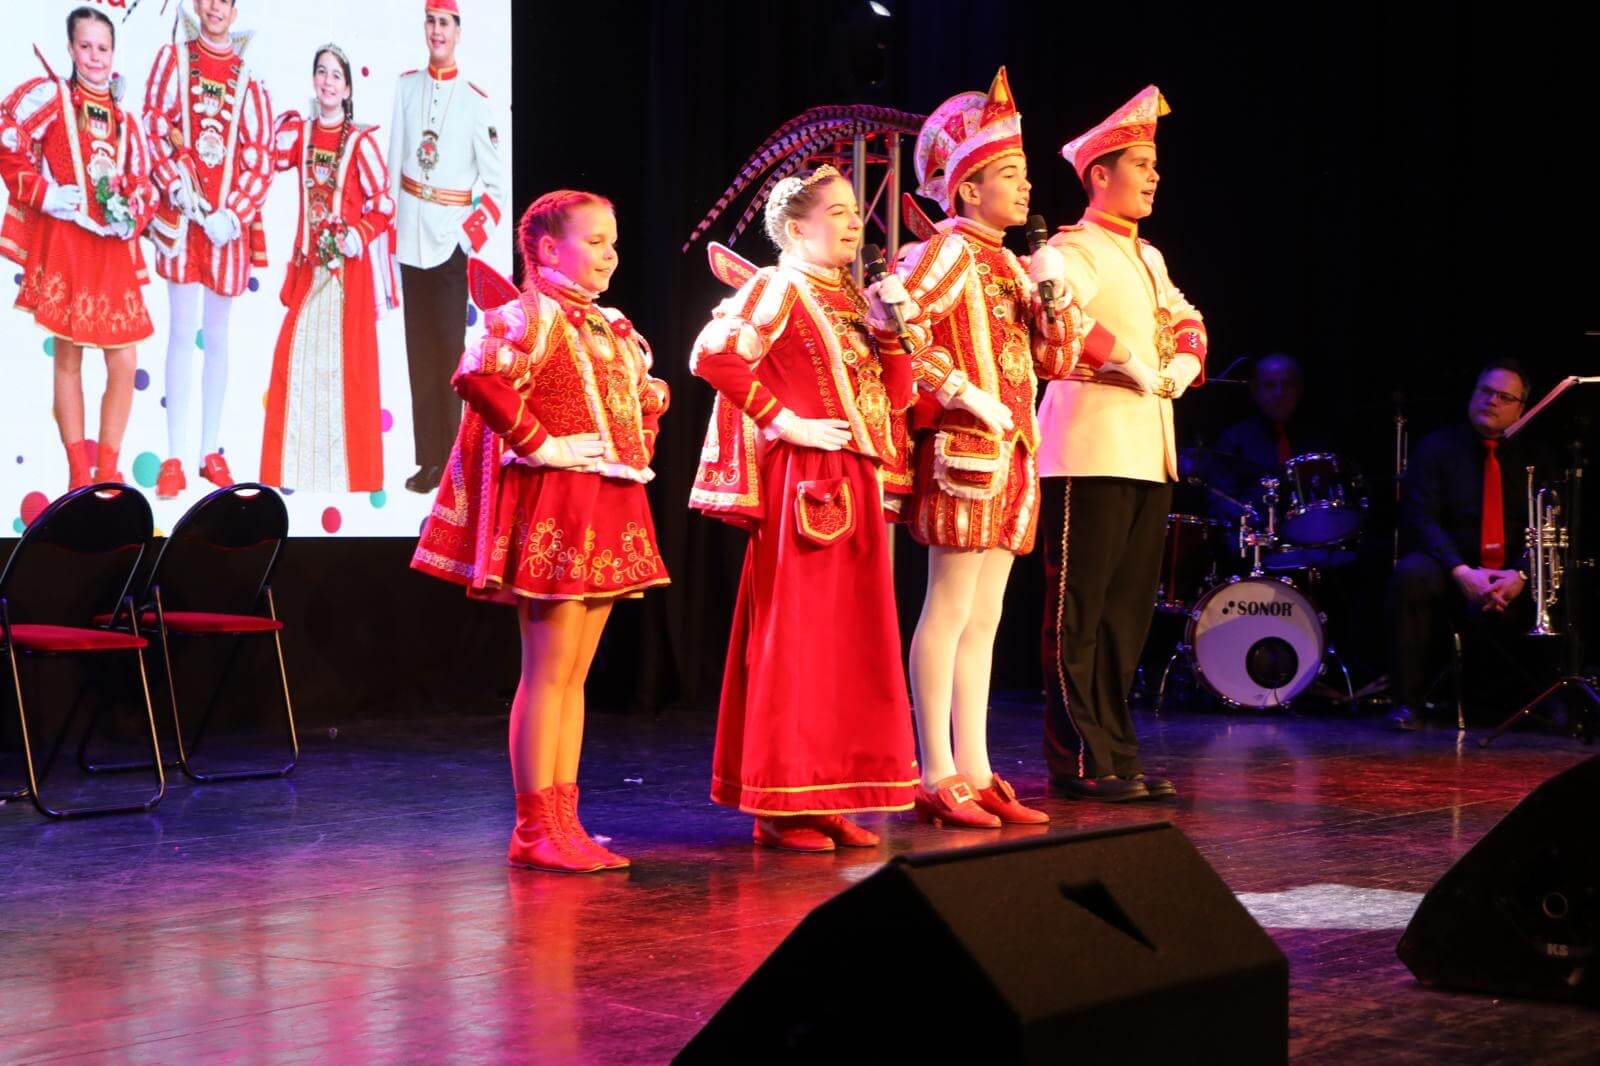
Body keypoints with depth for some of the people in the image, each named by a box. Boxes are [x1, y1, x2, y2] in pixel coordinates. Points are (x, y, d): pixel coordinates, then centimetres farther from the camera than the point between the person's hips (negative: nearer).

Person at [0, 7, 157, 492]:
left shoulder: (123, 118, 13)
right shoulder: (50, 96, -1)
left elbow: (141, 182, 16)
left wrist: (133, 215, -3)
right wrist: (44, 193, -15)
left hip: (114, 249, 4)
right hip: (63, 240, -4)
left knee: (125, 363, 1)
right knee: (67, 357, 3)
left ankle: (108, 471, 13)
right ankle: (79, 475, 11)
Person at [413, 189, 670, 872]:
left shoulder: (612, 328, 18)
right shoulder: (532, 316, -10)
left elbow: (648, 398, 33)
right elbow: (479, 377, -28)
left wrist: (641, 452, 15)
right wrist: (535, 441, -22)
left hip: (609, 508, 9)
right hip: (553, 506, -9)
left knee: (573, 673, 11)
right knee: (549, 672, -6)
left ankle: (562, 822, 16)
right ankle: (535, 829, 0)